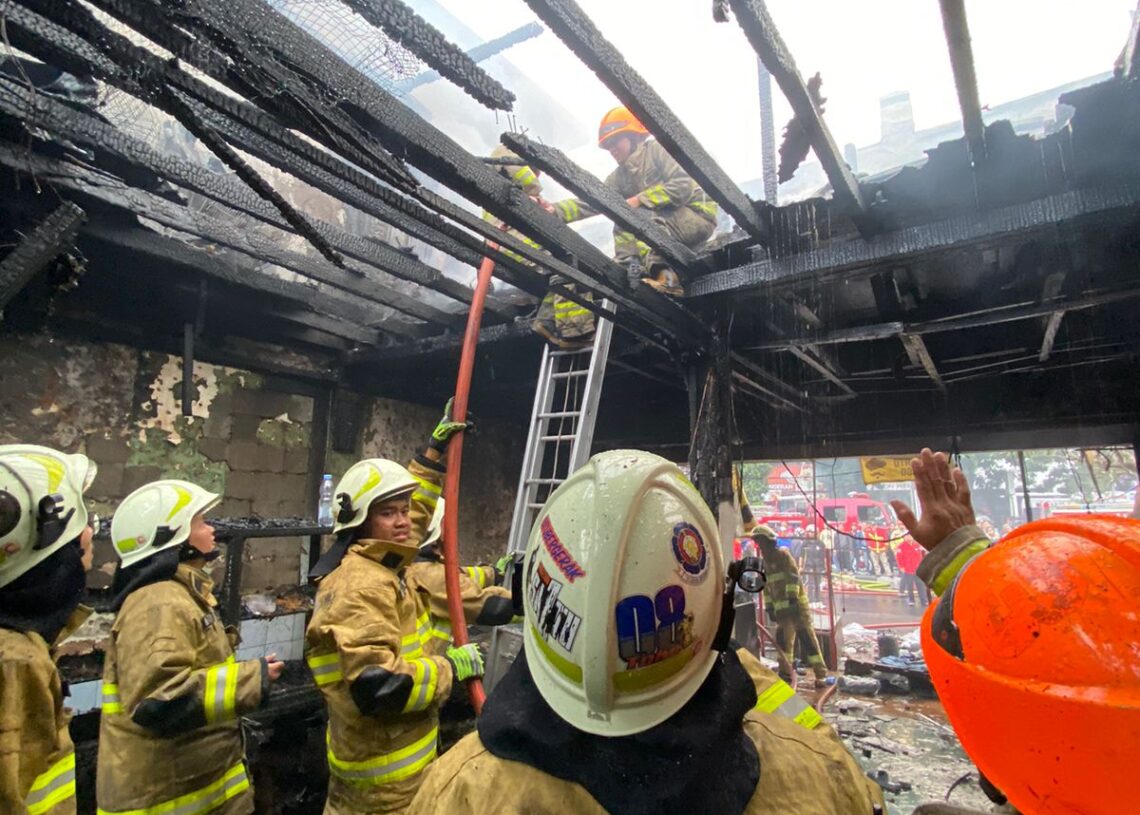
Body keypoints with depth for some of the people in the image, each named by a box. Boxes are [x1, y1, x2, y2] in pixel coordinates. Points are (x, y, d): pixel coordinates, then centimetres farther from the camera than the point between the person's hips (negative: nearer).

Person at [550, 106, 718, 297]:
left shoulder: (657, 149, -7)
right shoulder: (620, 177, 12)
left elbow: (683, 186, -19)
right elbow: (590, 201, 0)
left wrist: (640, 200, -21)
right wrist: (553, 210, -15)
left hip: (698, 214, -7)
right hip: (669, 222, 7)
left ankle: (663, 273, -36)